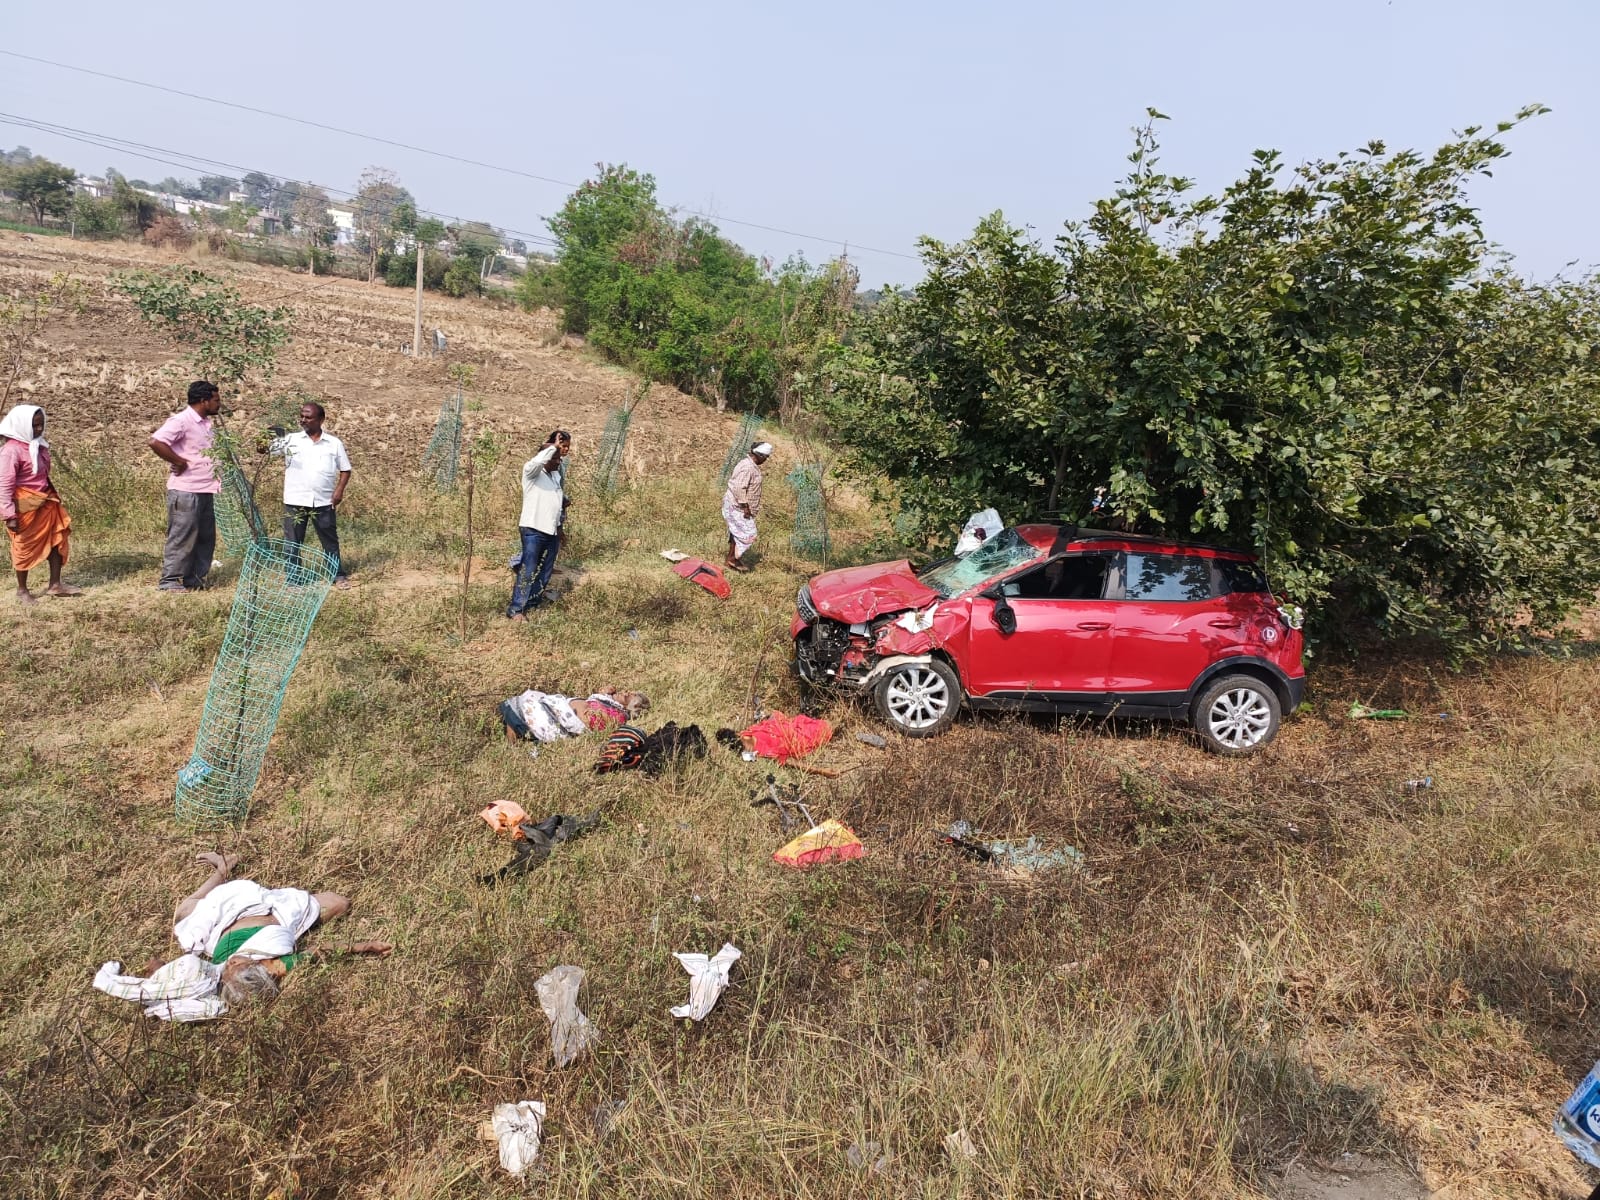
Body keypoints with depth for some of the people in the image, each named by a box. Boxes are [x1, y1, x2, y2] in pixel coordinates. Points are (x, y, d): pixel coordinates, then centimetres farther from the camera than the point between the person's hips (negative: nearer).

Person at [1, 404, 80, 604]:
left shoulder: (38, 445, 5)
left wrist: (51, 497, 22)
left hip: (45, 501, 8)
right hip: (25, 505, -8)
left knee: (57, 538, 9)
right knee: (24, 546, 5)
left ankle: (55, 585, 18)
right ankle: (22, 590, 19)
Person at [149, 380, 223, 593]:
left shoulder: (206, 423, 14)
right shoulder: (181, 420, -13)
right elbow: (156, 442, -24)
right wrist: (179, 462, -16)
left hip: (205, 491, 9)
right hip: (185, 491, -9)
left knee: (206, 537, 12)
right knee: (182, 537, -3)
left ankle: (194, 580, 21)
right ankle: (169, 582, 6)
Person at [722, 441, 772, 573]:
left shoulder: (751, 465, 11)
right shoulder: (748, 468, -22)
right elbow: (739, 488, -27)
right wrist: (745, 506, -23)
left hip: (737, 506, 11)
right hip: (738, 507, -11)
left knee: (736, 534, 16)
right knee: (749, 535, -6)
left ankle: (730, 561, 23)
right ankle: (733, 559, 3)